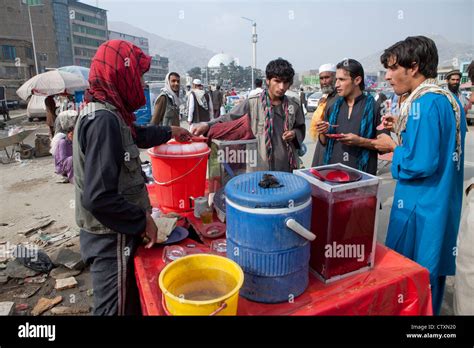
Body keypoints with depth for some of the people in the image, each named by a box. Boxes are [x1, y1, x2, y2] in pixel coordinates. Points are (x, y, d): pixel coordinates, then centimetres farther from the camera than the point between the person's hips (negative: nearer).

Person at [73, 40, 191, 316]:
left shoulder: (107, 112, 6)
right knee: (117, 308, 9)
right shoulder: (103, 119, -25)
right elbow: (98, 197, -30)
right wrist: (143, 220, -18)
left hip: (119, 233, 9)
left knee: (132, 303, 24)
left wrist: (170, 132, 40)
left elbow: (135, 135, 29)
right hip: (111, 240, -9)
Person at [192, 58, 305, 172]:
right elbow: (229, 118, -9)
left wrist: (294, 133, -3)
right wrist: (207, 125, -25)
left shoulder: (294, 105, 6)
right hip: (260, 169, -4)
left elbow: (300, 128, 20)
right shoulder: (252, 103, -8)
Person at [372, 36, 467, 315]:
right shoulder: (449, 99, 10)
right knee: (432, 274, 22)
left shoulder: (425, 103, -20)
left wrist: (393, 147, -9)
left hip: (420, 209, -9)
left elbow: (420, 164, -25)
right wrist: (401, 135, 10)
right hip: (443, 205, 10)